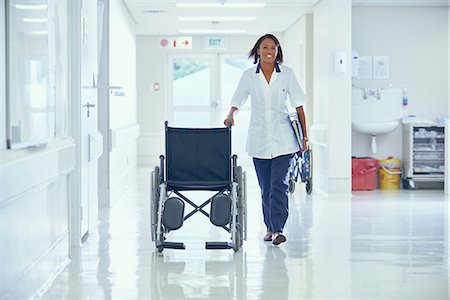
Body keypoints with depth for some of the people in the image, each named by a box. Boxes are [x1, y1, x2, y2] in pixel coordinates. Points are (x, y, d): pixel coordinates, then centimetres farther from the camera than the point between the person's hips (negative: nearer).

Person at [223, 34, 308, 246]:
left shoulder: (287, 74, 1)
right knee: (265, 186, 8)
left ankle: (278, 229, -14)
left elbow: (298, 106, 3)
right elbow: (237, 101, 12)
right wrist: (231, 114, -11)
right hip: (259, 138, 2)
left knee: (279, 184, -11)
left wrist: (304, 135, 1)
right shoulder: (248, 76, 3)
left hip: (282, 139, -2)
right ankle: (270, 227, 18)